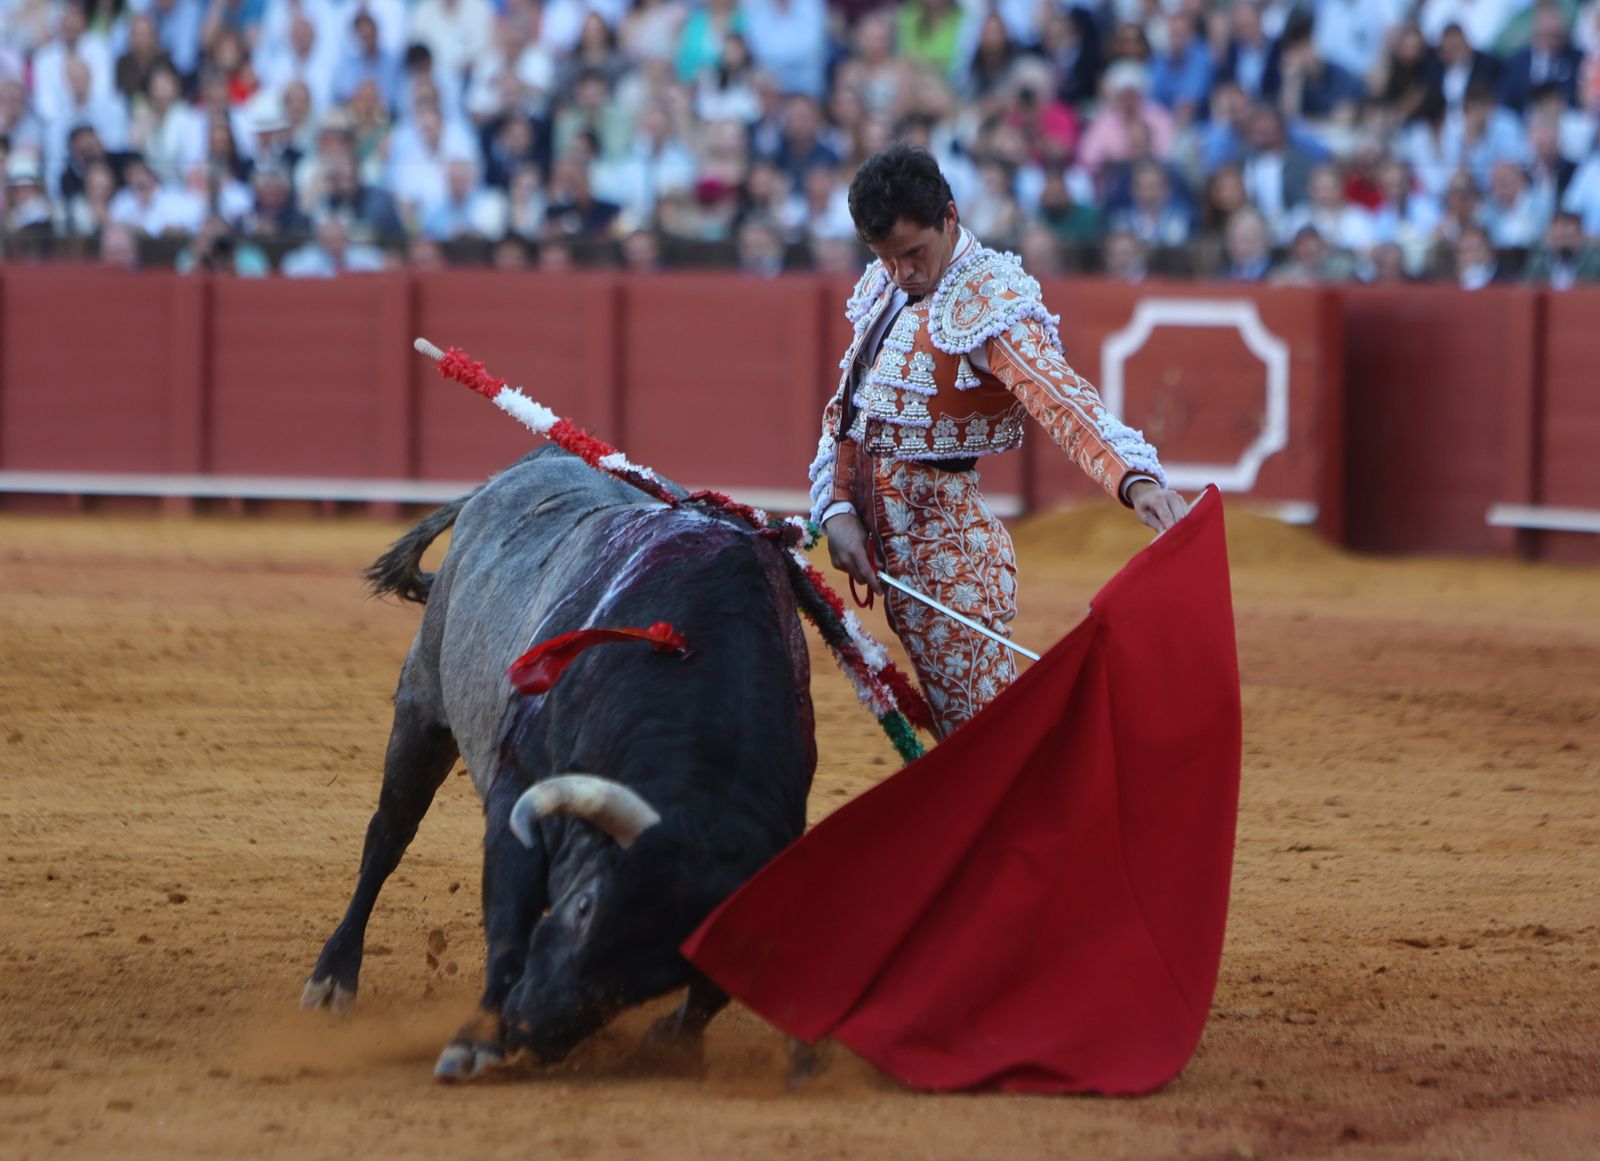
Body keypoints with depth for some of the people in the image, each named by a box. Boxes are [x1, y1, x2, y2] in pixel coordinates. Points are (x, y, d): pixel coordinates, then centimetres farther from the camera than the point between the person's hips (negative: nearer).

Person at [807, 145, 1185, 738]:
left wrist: (1135, 476, -48)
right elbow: (845, 410, 14)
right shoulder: (883, 289, 9)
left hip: (944, 549, -8)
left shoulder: (988, 304, -16)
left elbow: (1061, 398, -32)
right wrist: (837, 509, -1)